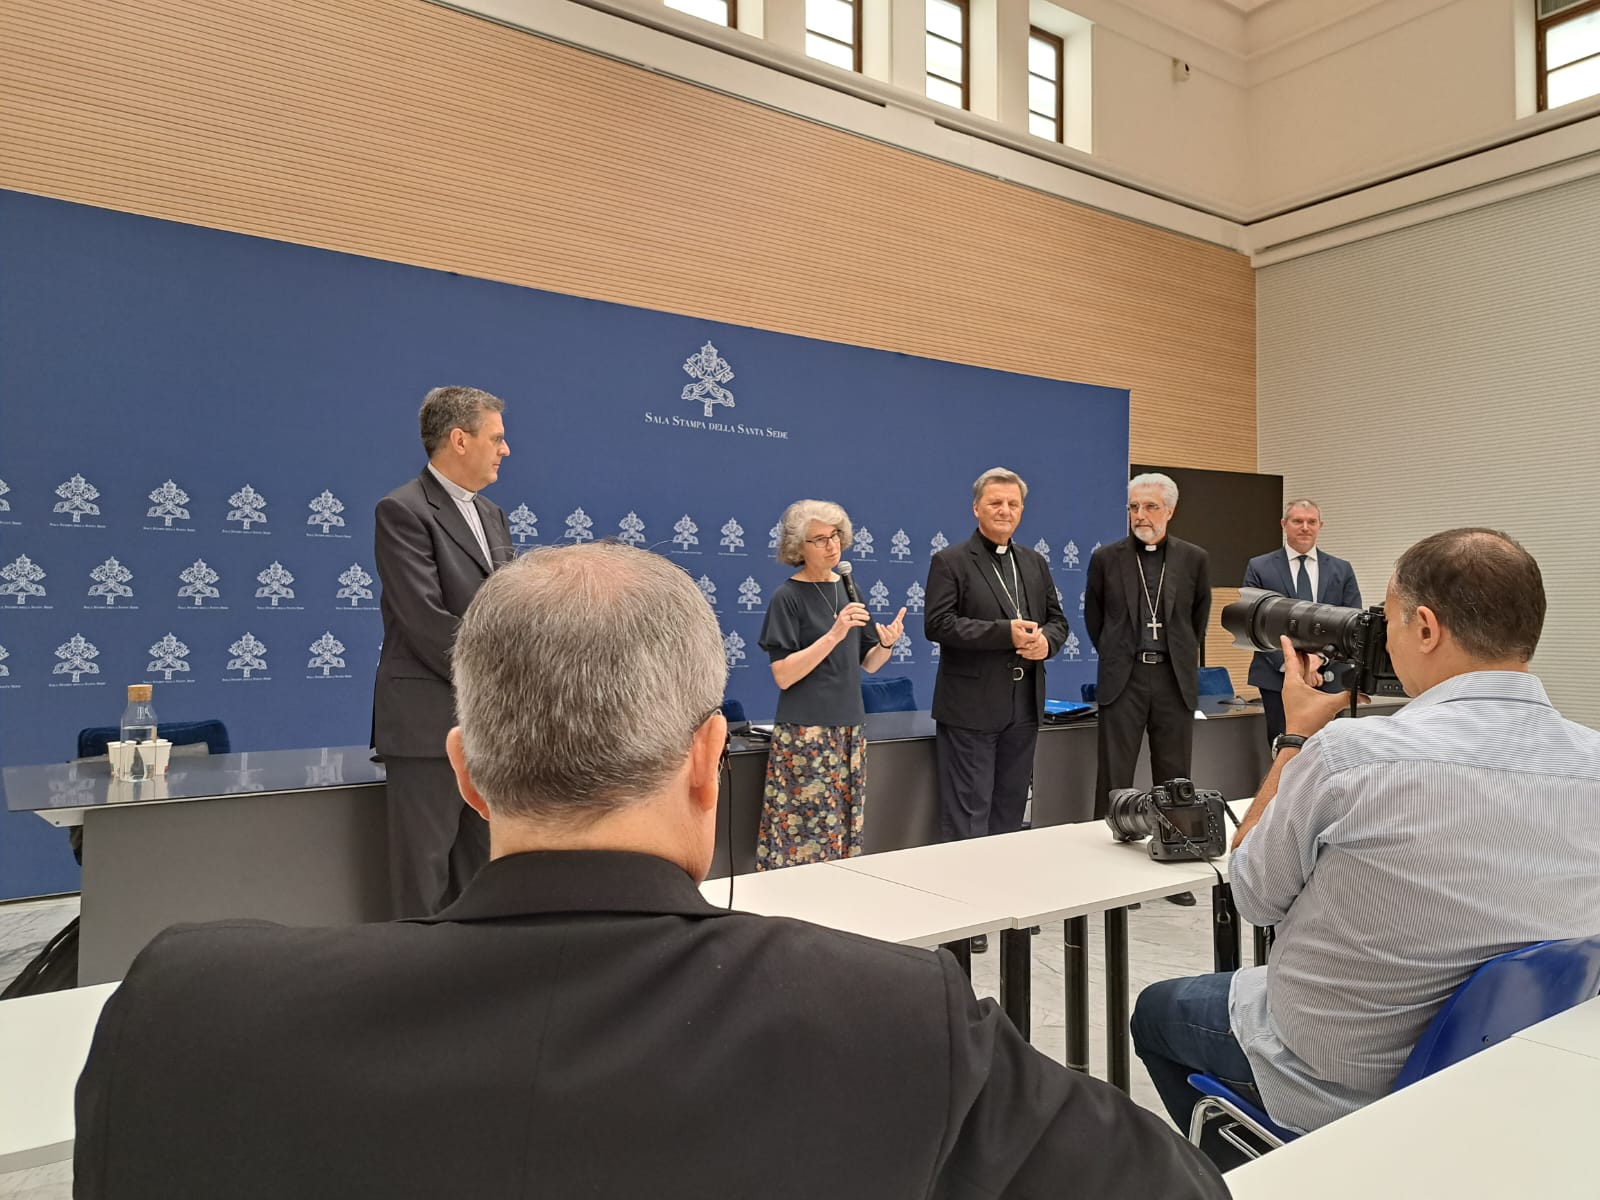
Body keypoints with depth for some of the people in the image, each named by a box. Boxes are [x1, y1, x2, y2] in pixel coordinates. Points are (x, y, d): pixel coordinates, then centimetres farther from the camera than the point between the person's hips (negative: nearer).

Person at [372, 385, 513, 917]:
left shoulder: (492, 515, 15)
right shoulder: (402, 511, -10)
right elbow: (428, 622, -18)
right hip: (429, 723, -8)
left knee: (481, 869, 15)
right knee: (425, 874, 2)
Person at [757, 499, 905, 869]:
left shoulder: (848, 588, 11)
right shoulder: (788, 596, -7)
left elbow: (868, 663, 15)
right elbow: (783, 675, -14)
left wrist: (886, 643, -7)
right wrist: (834, 635, -21)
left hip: (849, 728, 6)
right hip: (805, 732, -6)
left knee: (846, 831, 6)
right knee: (807, 835, -7)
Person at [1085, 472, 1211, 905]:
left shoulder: (1194, 559, 4)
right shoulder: (1106, 558, 2)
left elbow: (1199, 618, 16)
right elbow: (1093, 617, 12)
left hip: (1174, 679, 1)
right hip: (1123, 679, -1)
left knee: (1174, 779, 7)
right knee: (1114, 779, 0)